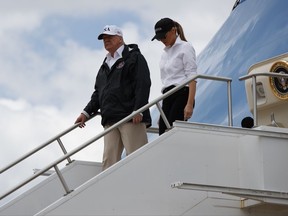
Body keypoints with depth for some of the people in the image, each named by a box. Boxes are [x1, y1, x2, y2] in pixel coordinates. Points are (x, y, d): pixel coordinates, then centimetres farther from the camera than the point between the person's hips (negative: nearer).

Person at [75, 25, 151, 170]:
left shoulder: (133, 57, 4)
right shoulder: (105, 65, 28)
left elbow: (143, 85, -7)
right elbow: (98, 93, 29)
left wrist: (138, 110, -18)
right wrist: (87, 112, 16)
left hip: (131, 117, -7)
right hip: (110, 119, 7)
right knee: (109, 159, -3)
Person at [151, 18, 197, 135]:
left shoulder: (185, 47, -1)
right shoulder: (165, 53, 21)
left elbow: (192, 78, -9)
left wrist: (190, 104, -19)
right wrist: (163, 111, 17)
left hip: (181, 95, -7)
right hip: (167, 98, 7)